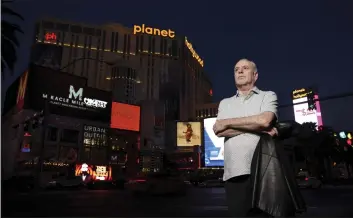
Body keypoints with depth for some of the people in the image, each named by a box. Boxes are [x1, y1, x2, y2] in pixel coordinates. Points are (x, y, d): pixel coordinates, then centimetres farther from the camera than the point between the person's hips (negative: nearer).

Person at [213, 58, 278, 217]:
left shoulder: (268, 96, 12)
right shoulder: (225, 103, 19)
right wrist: (257, 127, -7)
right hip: (234, 172, 3)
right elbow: (219, 131, 1)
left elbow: (264, 120, -11)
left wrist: (227, 122, -3)